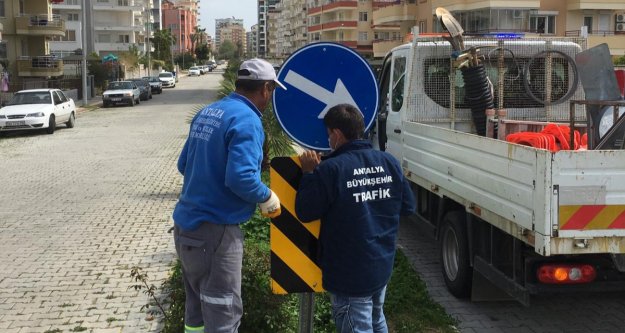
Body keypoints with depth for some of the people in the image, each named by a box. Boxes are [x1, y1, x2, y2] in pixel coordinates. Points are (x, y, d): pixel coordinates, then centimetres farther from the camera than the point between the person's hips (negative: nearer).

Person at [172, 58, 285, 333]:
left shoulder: (206, 113, 10)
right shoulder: (246, 120, -17)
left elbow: (184, 165, 17)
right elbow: (241, 178, -27)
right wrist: (267, 198, -10)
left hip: (186, 223, 9)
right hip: (214, 230, -9)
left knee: (197, 306, 21)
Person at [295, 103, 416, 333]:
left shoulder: (331, 169, -20)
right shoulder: (389, 163, -1)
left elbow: (305, 213, -12)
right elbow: (408, 206, 8)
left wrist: (309, 173, -3)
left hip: (349, 273, -6)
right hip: (382, 266, 6)